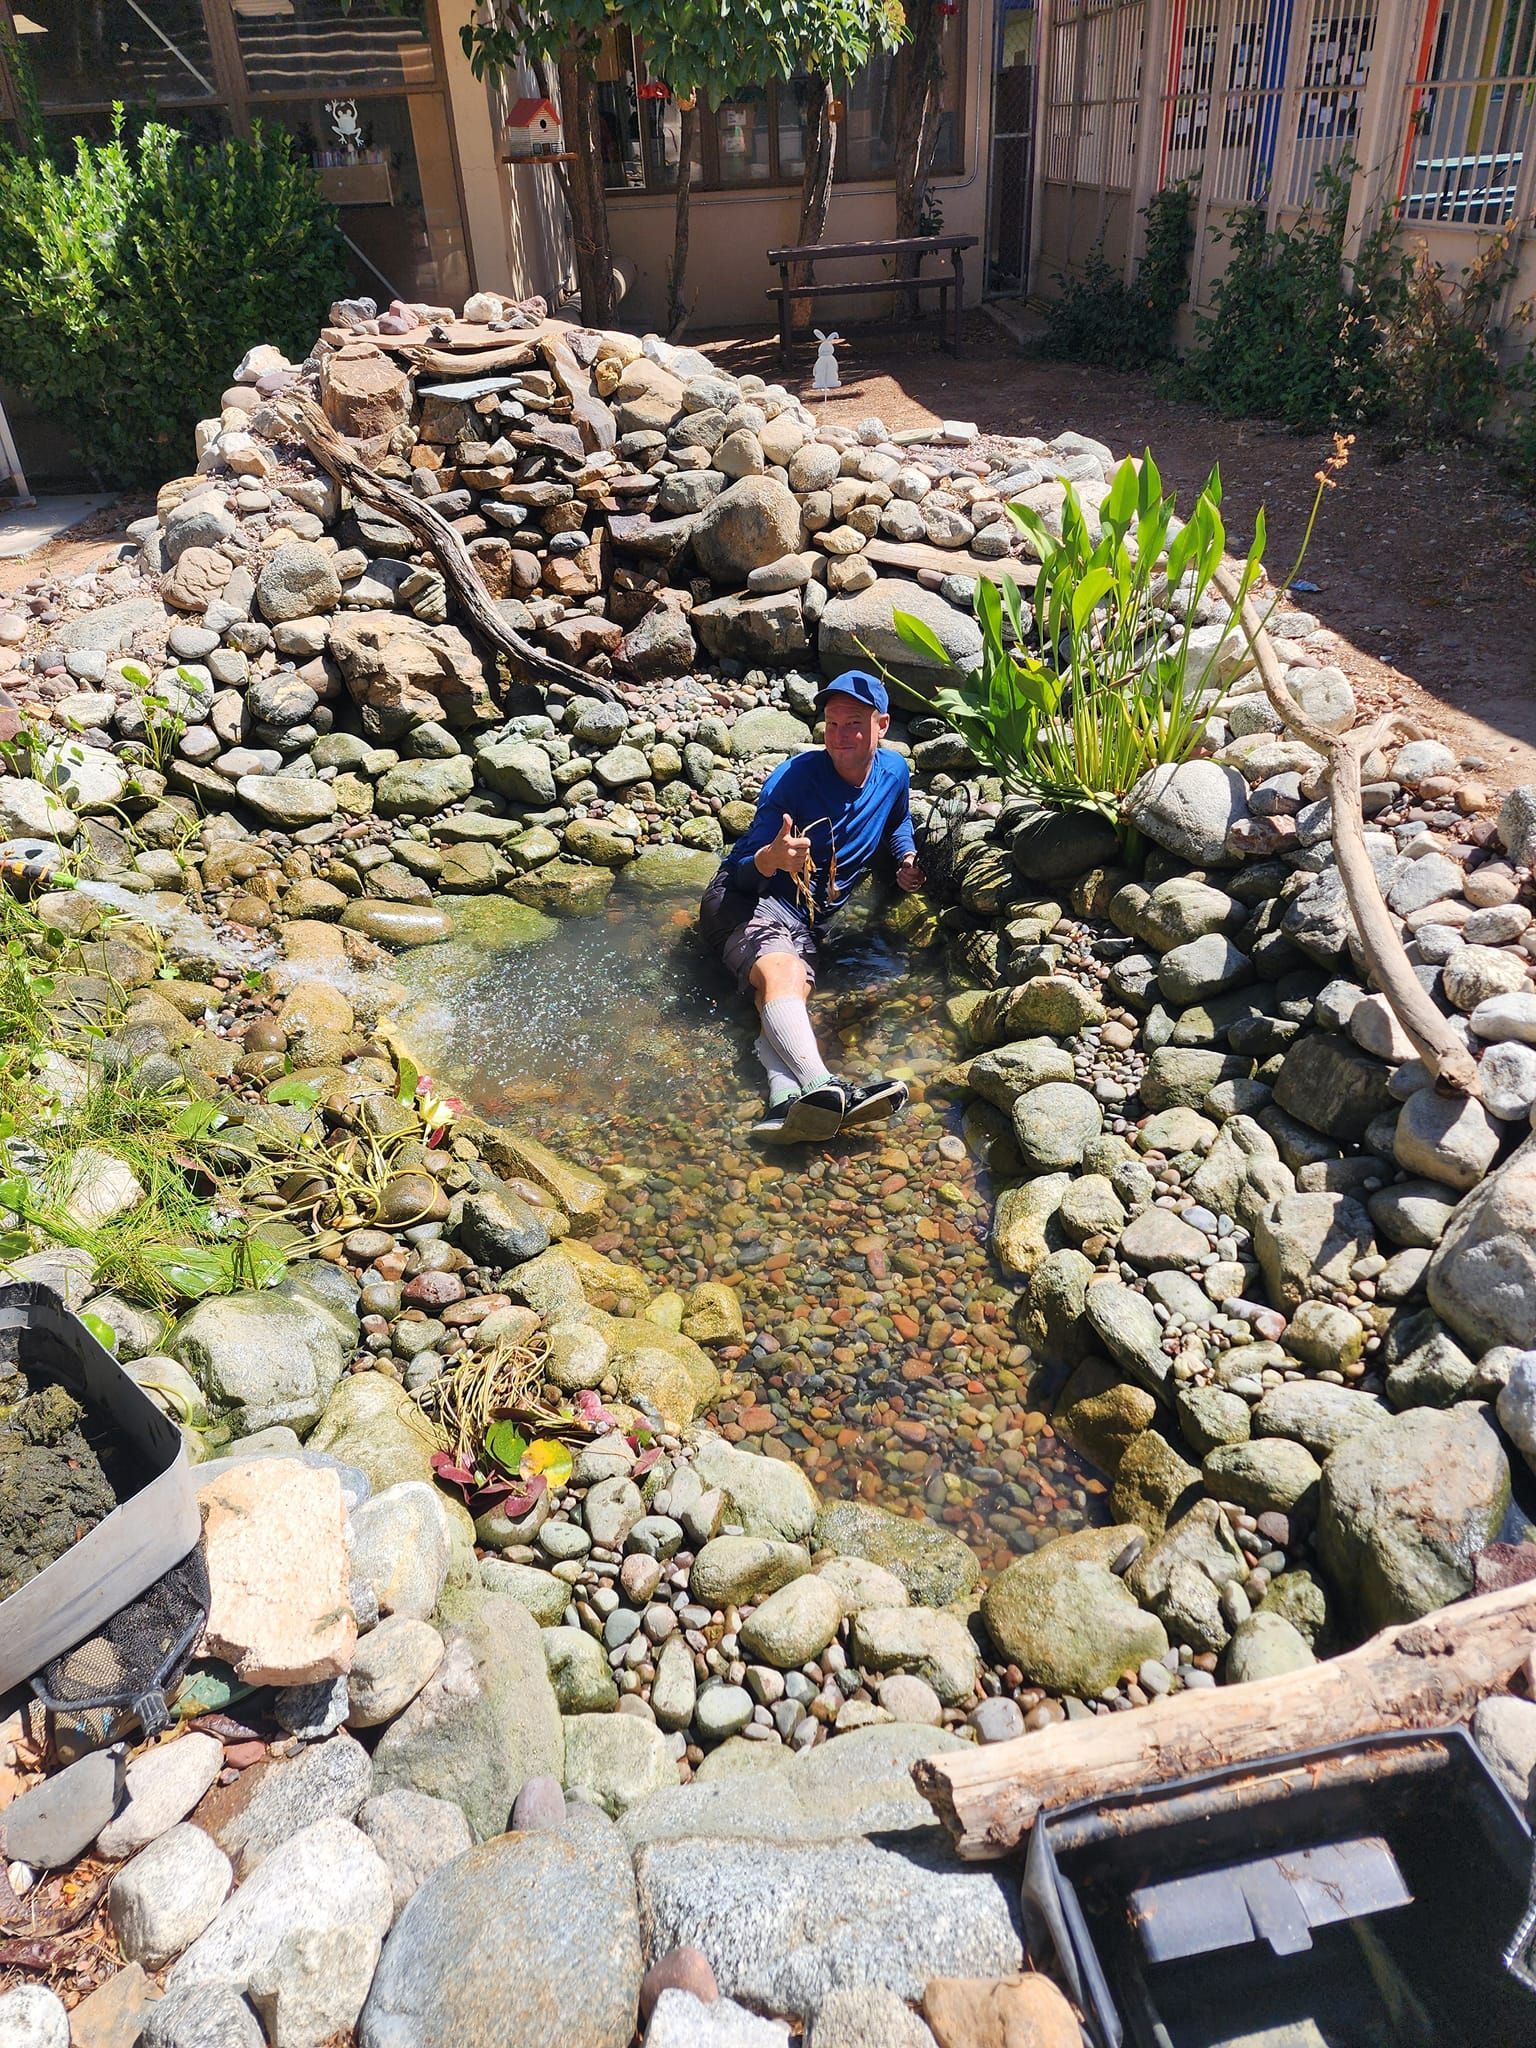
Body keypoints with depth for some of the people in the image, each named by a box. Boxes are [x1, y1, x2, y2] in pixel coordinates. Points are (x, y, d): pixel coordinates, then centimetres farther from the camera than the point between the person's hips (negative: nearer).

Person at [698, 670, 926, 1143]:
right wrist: (773, 857, -34)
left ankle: (787, 1099, -60)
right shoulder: (794, 778, -10)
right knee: (783, 970, -37)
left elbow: (898, 821, 34)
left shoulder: (893, 771, 8)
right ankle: (825, 1088, -64)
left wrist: (907, 858, 13)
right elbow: (742, 870, -10)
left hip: (807, 921, 4)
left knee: (794, 982, -31)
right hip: (745, 901, -4)